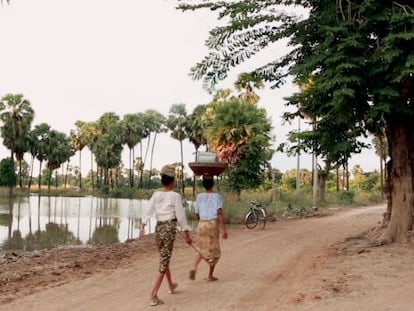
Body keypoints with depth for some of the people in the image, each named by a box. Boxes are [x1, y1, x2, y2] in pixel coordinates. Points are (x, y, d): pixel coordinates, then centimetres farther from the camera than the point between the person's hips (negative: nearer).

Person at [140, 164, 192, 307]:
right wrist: (186, 234, -3)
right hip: (170, 228, -6)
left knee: (164, 258, 22)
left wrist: (142, 226, -15)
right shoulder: (175, 196, -9)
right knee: (164, 261, -3)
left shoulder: (155, 195, 3)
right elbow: (181, 216, -10)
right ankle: (153, 295, -10)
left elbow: (148, 211, -8)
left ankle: (171, 285, 43)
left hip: (159, 227, 6)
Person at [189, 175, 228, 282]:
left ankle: (194, 267, -9)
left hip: (201, 224, 3)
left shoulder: (199, 196, 4)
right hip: (213, 224, -3)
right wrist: (224, 229, -14)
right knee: (214, 251, 11)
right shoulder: (216, 197, -6)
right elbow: (220, 213, -14)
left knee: (200, 249, 16)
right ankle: (210, 275, 16)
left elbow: (197, 214, 9)